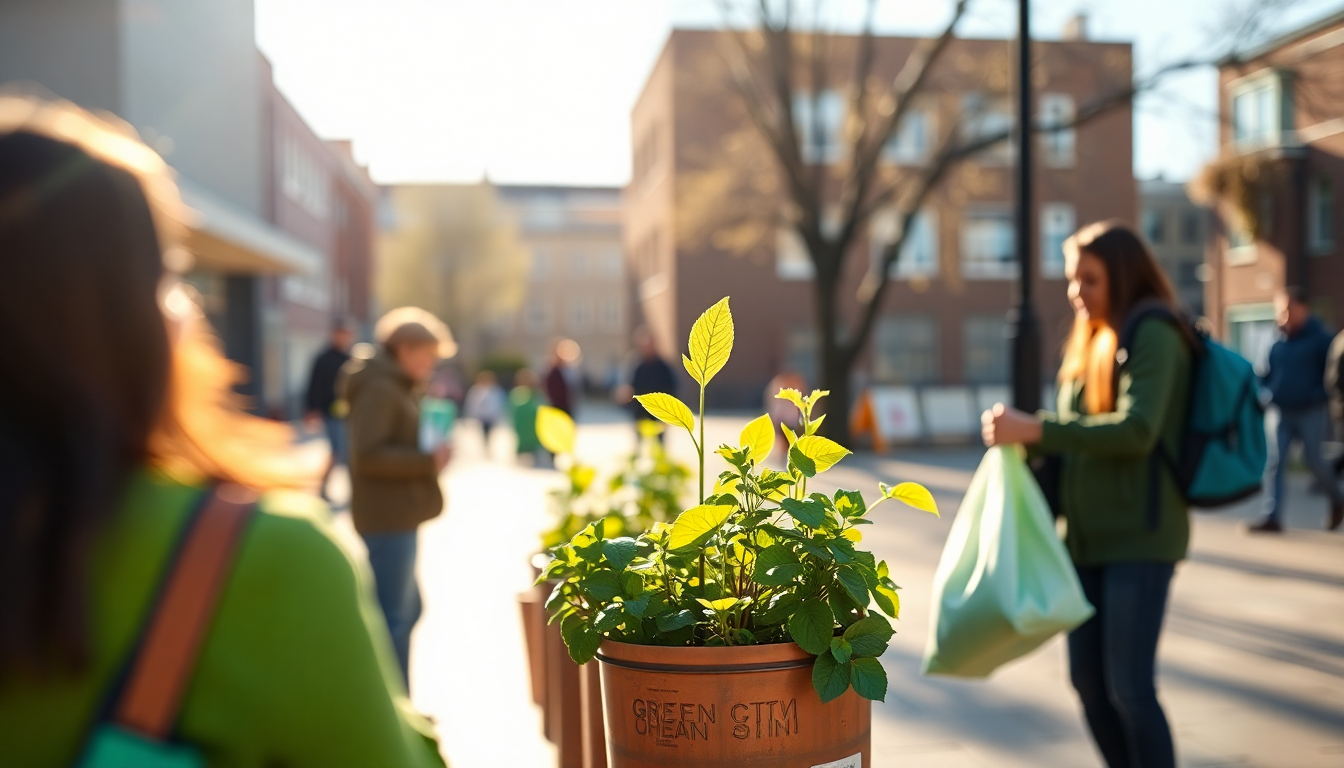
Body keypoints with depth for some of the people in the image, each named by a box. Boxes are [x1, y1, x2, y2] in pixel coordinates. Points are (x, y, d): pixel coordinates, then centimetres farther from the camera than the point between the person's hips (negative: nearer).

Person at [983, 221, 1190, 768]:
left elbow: (1137, 430, -22)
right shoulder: (1089, 342, 16)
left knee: (1129, 687, -9)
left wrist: (1033, 429, -25)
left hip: (1139, 536, -8)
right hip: (1086, 537, 8)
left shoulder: (1154, 335, -8)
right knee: (1088, 681, 11)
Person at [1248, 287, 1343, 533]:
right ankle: (1272, 517, -4)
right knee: (1276, 462, -3)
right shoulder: (1278, 343, 8)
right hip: (1283, 412, 5)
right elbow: (1269, 374, 18)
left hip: (1312, 413, -5)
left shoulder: (1320, 338, -8)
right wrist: (1268, 392, 0)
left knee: (1313, 459, 1)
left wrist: (1318, 395, -17)